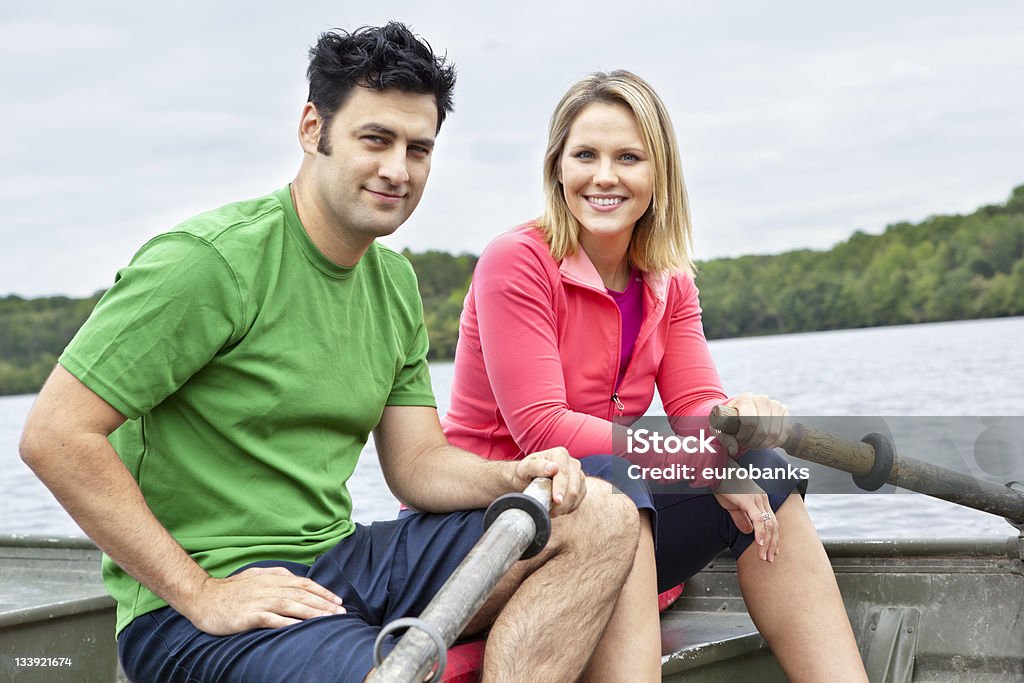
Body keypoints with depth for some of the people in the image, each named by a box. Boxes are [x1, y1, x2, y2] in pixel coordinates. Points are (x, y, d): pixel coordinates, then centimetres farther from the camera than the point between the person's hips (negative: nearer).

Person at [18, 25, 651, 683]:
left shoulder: (394, 282, 13)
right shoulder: (211, 258, -14)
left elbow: (418, 462, 13)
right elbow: (56, 435, -17)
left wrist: (516, 477, -8)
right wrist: (201, 594, -18)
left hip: (339, 562, 9)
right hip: (192, 606, -8)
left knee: (602, 519, -5)